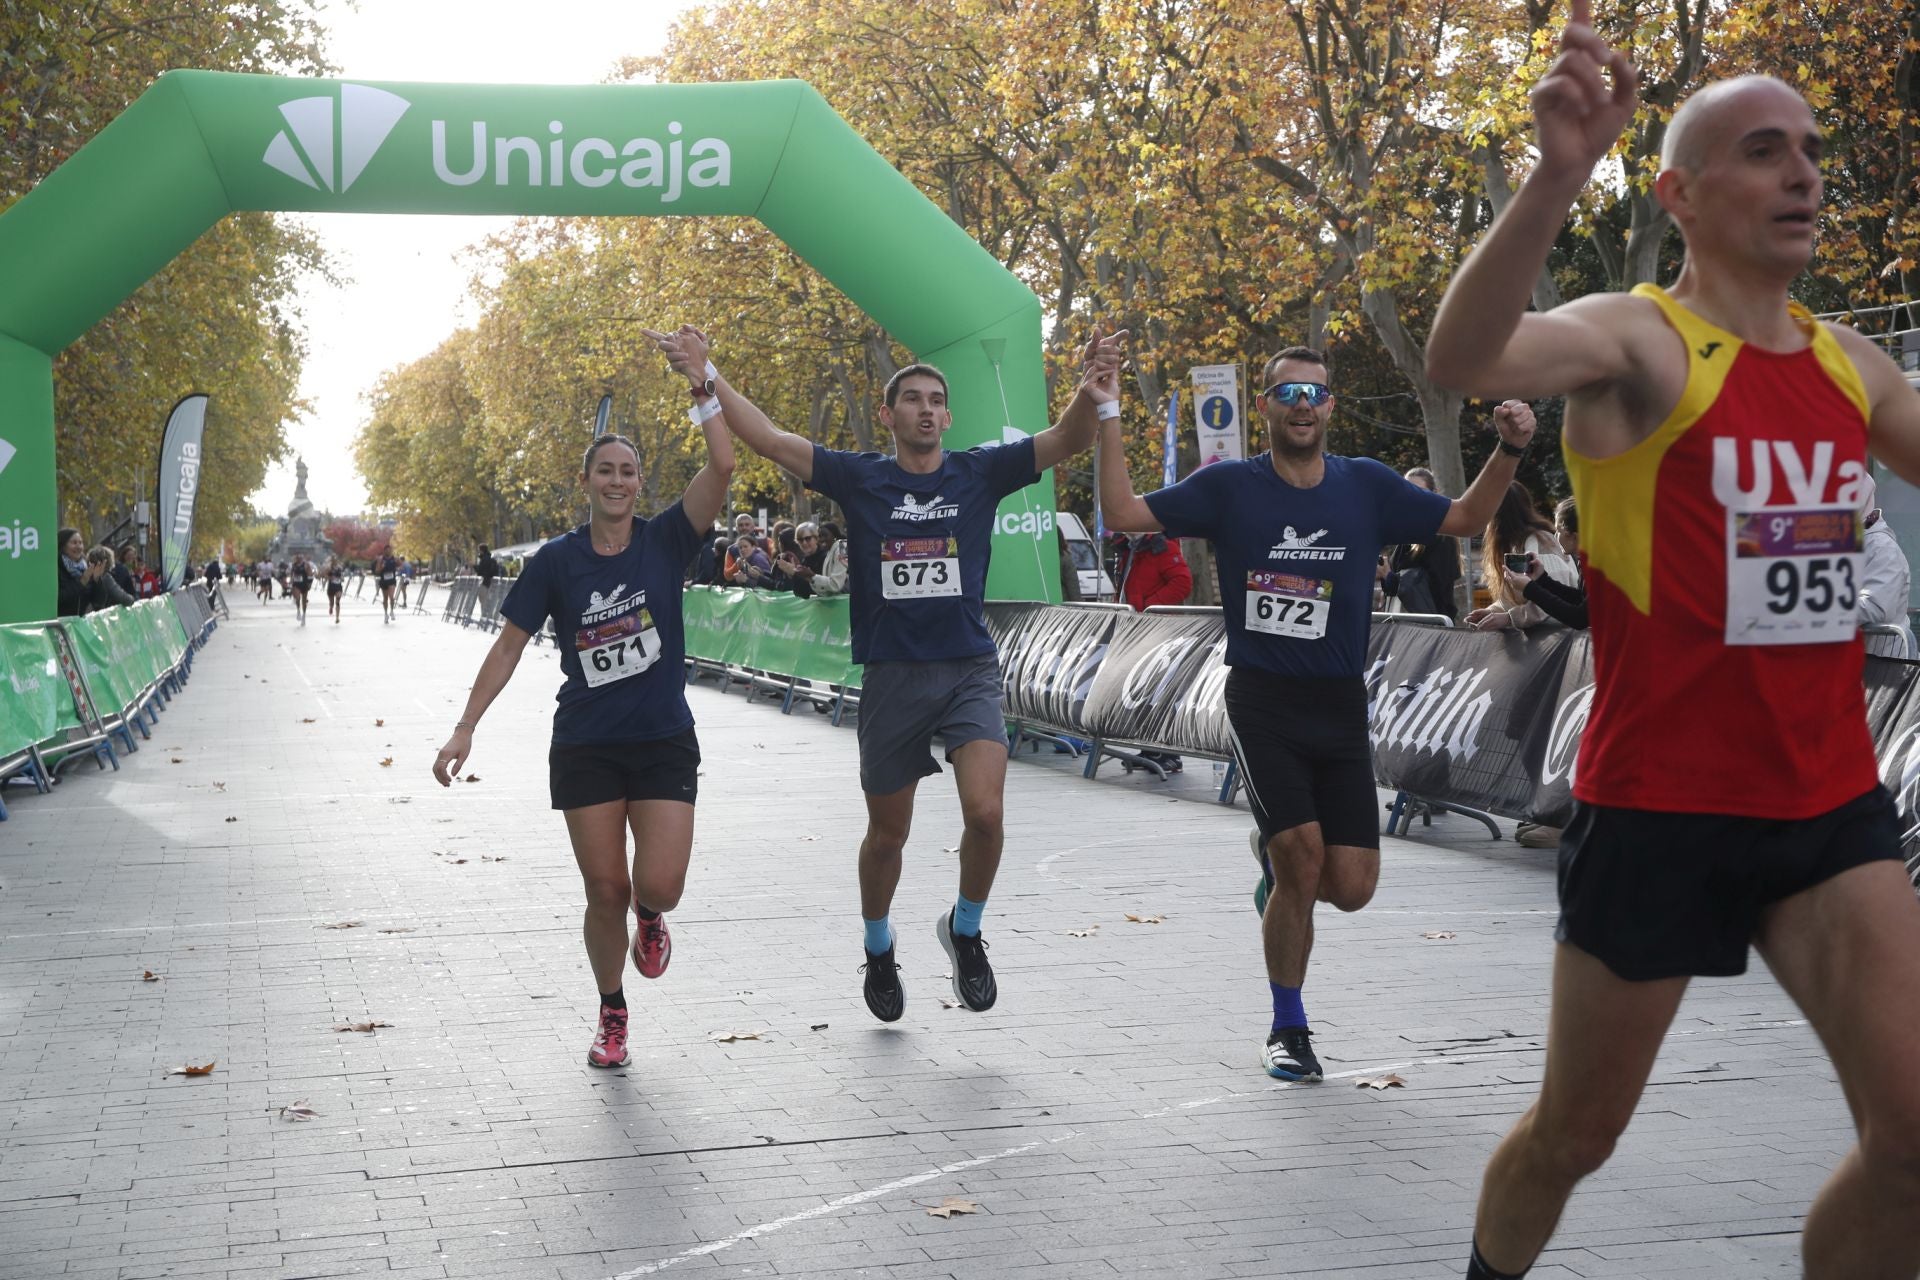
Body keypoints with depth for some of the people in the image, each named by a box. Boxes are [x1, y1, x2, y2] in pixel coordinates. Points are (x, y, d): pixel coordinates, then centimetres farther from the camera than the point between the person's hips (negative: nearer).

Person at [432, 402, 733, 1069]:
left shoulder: (665, 540, -2)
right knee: (605, 891, 0)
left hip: (664, 743, 0)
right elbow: (509, 646, 5)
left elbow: (722, 465, -16)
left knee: (660, 884, -13)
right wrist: (464, 728, -1)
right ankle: (612, 1014, 23)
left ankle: (648, 914, 26)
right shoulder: (557, 561, -1)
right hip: (586, 747, 0)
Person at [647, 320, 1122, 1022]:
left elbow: (1066, 439, -8)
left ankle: (965, 930, 8)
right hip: (892, 676, 1)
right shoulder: (859, 479, 2)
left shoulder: (979, 473, 3)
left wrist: (1094, 397, -29)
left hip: (969, 669, 0)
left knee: (984, 811, -20)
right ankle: (878, 948, 39)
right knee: (888, 832, 13)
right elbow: (767, 439, -4)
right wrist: (708, 378, -14)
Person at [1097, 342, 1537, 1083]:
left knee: (1350, 888, -4)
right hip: (1262, 704, -3)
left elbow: (1466, 517, 13)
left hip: (1340, 708, 3)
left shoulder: (1366, 487, 6)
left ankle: (1274, 859, 35)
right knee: (1303, 855, -15)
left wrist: (1510, 450, -2)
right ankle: (1288, 1030, 7)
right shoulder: (1230, 487, 0)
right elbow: (1123, 514, -2)